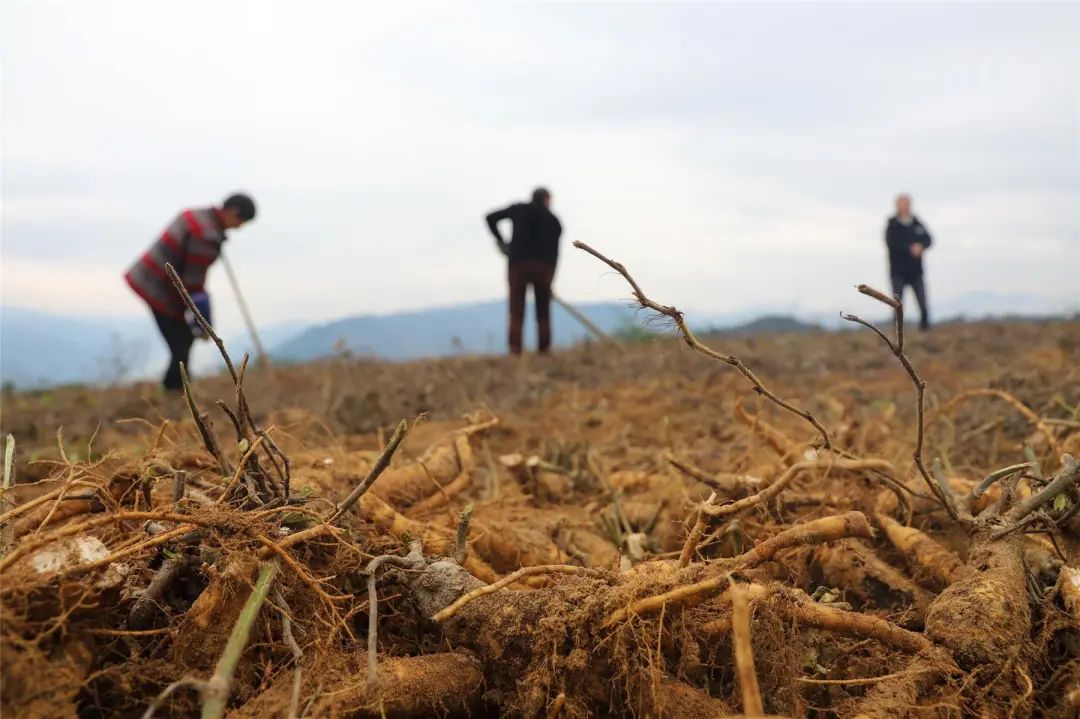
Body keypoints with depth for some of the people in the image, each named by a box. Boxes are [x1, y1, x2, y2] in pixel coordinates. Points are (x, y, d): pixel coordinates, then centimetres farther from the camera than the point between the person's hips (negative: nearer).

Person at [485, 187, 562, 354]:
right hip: (543, 266, 0)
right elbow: (554, 252, 8)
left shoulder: (518, 209, 13)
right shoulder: (554, 220, 13)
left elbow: (491, 218, 7)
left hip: (517, 263, 0)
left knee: (516, 312, 0)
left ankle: (515, 350, -14)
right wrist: (550, 277, 9)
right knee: (543, 313, 10)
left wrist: (500, 240, 17)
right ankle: (544, 351, 3)